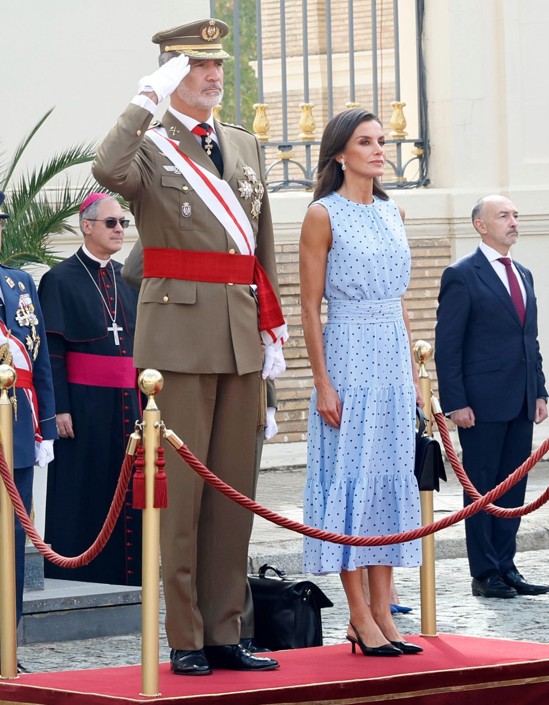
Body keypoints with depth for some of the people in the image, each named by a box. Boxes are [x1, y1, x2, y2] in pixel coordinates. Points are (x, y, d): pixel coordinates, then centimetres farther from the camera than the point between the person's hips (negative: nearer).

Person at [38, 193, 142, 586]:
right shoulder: (61, 280, -2)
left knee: (126, 493, 4)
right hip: (83, 403, -5)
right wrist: (60, 408, -13)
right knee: (82, 496, -3)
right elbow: (52, 351, -7)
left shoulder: (128, 280, 14)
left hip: (126, 402, 5)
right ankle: (76, 580, 2)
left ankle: (124, 579, 9)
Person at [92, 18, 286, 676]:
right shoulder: (148, 146, -2)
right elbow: (107, 171, -27)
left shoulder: (245, 146, 16)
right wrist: (148, 99, -22)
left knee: (234, 489, 7)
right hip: (179, 333, -6)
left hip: (241, 338, 6)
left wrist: (271, 326, 14)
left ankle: (224, 633, 13)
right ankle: (185, 640, 1)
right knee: (181, 488, -4)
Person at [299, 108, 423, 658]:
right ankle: (361, 616, -1)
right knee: (350, 475, -4)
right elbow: (310, 306, -8)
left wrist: (414, 373, 13)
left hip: (394, 354, 7)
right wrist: (322, 382, -13)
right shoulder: (323, 215, -6)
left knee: (392, 474, 5)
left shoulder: (391, 212, 13)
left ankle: (382, 612, 8)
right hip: (349, 352, -7)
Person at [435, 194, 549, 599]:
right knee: (482, 487, 0)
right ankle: (485, 574, 5)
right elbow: (447, 345, -8)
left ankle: (506, 566, 14)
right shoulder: (462, 276, -5)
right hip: (482, 402, -7)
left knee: (513, 487, 8)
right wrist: (455, 402, -14)